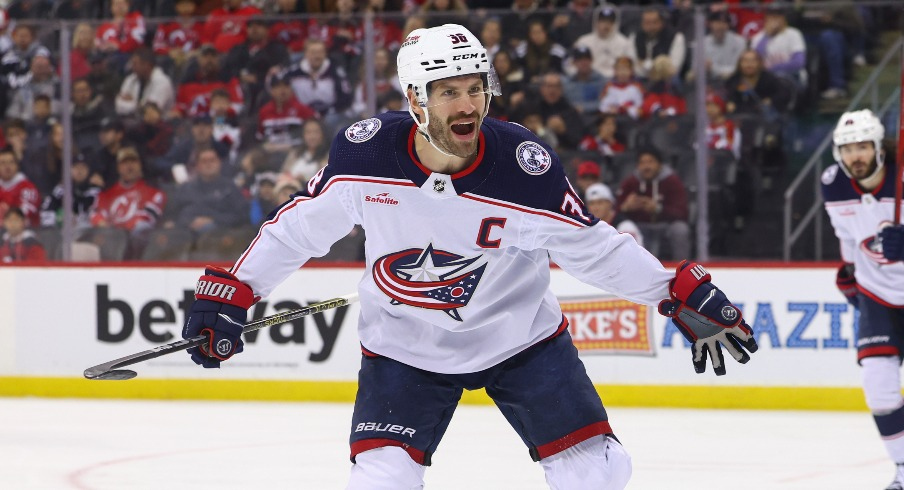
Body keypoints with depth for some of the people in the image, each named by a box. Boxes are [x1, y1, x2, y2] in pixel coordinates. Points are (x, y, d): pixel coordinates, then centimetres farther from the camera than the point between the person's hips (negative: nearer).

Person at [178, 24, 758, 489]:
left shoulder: (525, 167, -23)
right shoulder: (367, 152, -20)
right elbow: (303, 225, -5)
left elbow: (593, 246, -11)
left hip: (521, 336, 0)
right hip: (404, 345, 0)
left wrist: (685, 295, -14)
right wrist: (230, 292, -5)